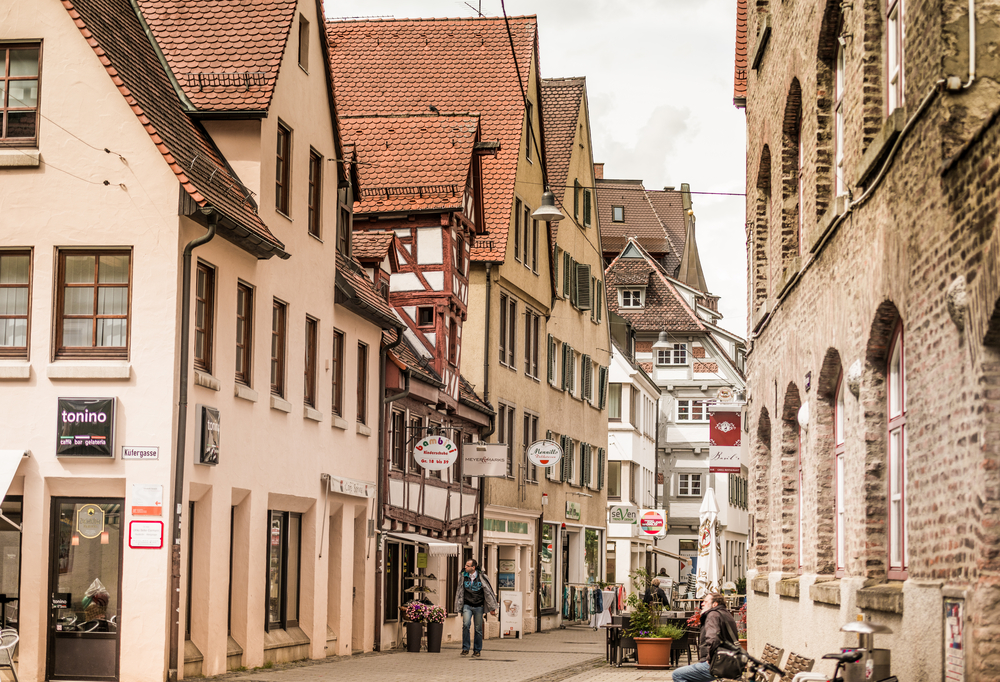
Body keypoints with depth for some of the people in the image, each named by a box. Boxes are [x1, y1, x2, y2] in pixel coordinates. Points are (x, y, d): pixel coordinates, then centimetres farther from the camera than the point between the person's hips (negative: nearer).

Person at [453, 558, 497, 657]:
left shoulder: (481, 578, -4)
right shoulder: (464, 577, 3)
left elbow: (488, 592, 1)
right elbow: (460, 593, 12)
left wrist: (492, 608, 2)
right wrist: (459, 607, 12)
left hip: (478, 606, -1)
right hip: (467, 605, 1)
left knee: (478, 629, 2)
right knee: (466, 624, -19)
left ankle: (477, 650, 15)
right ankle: (465, 648, -10)